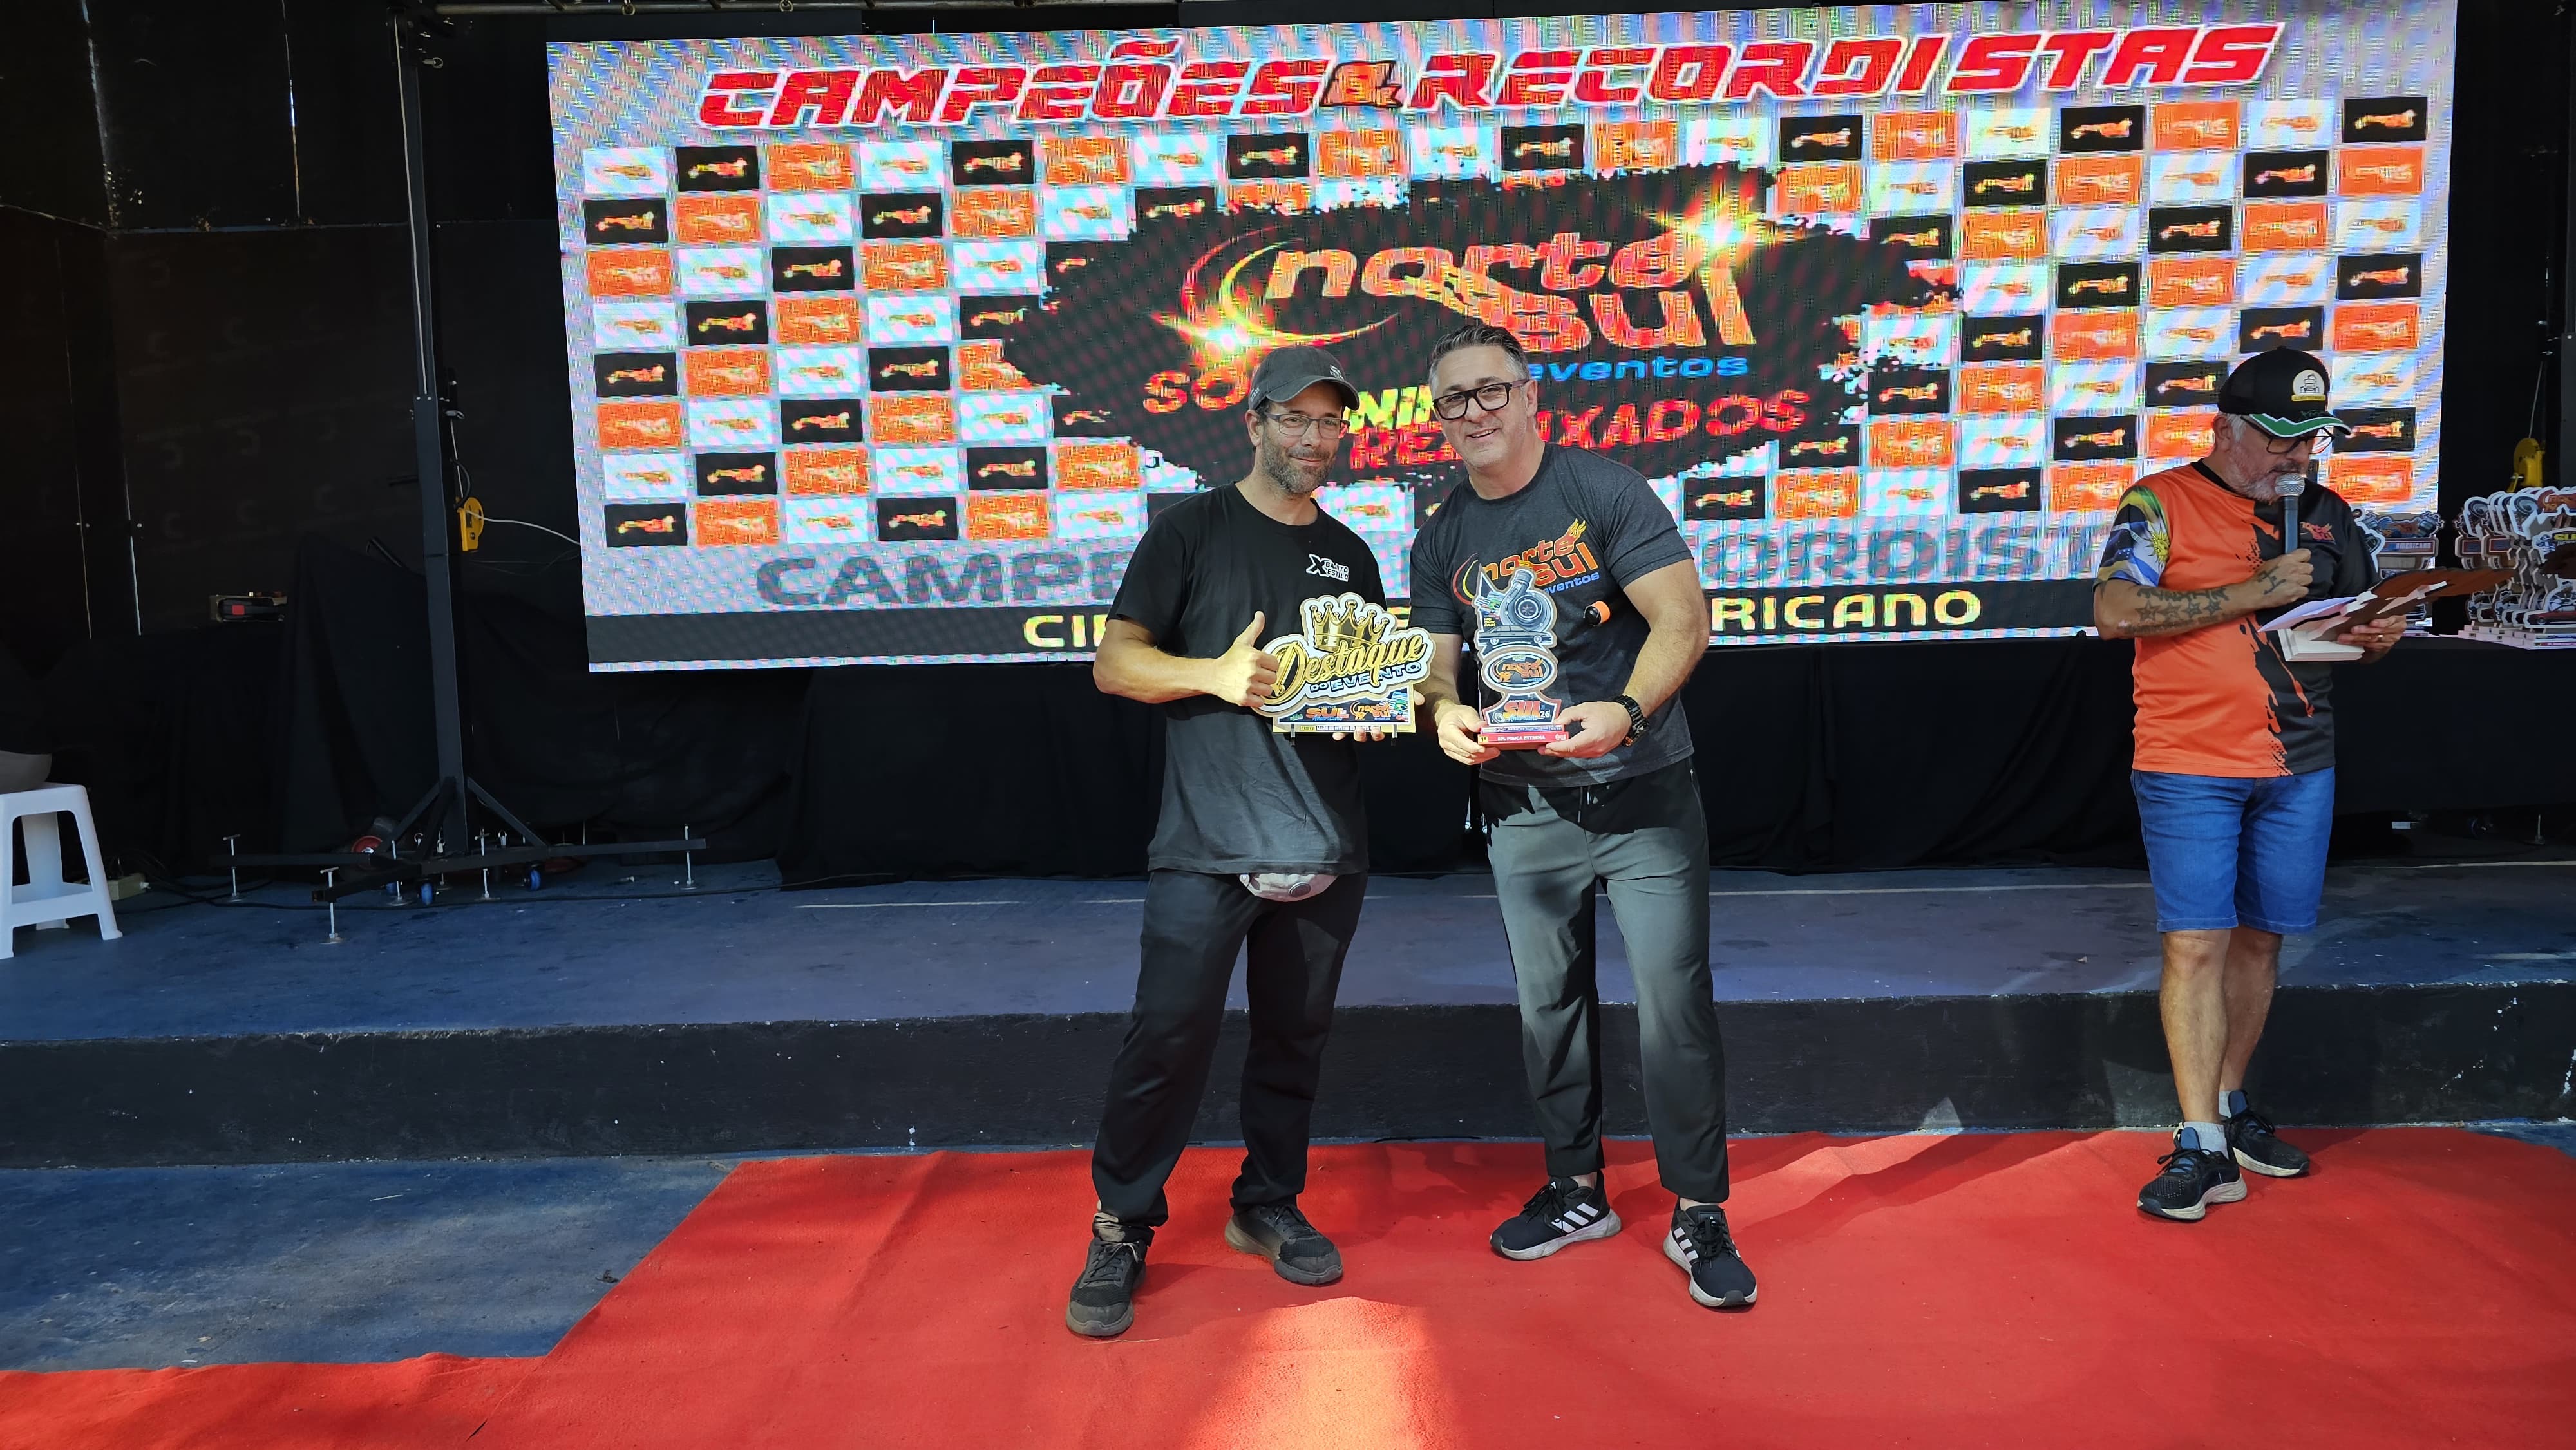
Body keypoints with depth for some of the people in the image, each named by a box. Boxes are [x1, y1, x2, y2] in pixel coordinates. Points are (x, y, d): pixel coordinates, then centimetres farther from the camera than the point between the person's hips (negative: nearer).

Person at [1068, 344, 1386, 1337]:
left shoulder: (1350, 555, 17)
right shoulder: (1194, 529, 3)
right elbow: (1114, 662, -2)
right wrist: (1215, 674, -18)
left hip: (1325, 843, 5)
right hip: (1207, 842, -4)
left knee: (1295, 1036, 11)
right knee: (1169, 1033, -7)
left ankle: (1268, 1207, 29)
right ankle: (1121, 1230, 9)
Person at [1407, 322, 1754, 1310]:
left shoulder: (1603, 490, -7)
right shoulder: (1442, 541, 7)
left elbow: (1683, 617, -13)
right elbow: (1435, 662, 7)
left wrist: (1627, 712, -29)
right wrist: (1445, 711, -17)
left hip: (1643, 793, -4)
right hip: (1522, 808, 4)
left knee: (1675, 1000, -3)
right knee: (1548, 1003, 13)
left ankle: (1699, 1216, 11)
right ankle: (1577, 1191, 30)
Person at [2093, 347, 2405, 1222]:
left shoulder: (2326, 514, 13)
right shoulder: (2163, 504, -4)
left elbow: (2362, 616, 23)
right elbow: (2115, 611, -17)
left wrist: (2378, 636, -2)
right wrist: (2252, 593, -17)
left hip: (2299, 765, 5)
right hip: (2190, 763, -5)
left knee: (2260, 939, 12)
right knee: (2196, 944, -8)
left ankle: (2228, 1102, 27)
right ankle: (2202, 1145, -4)